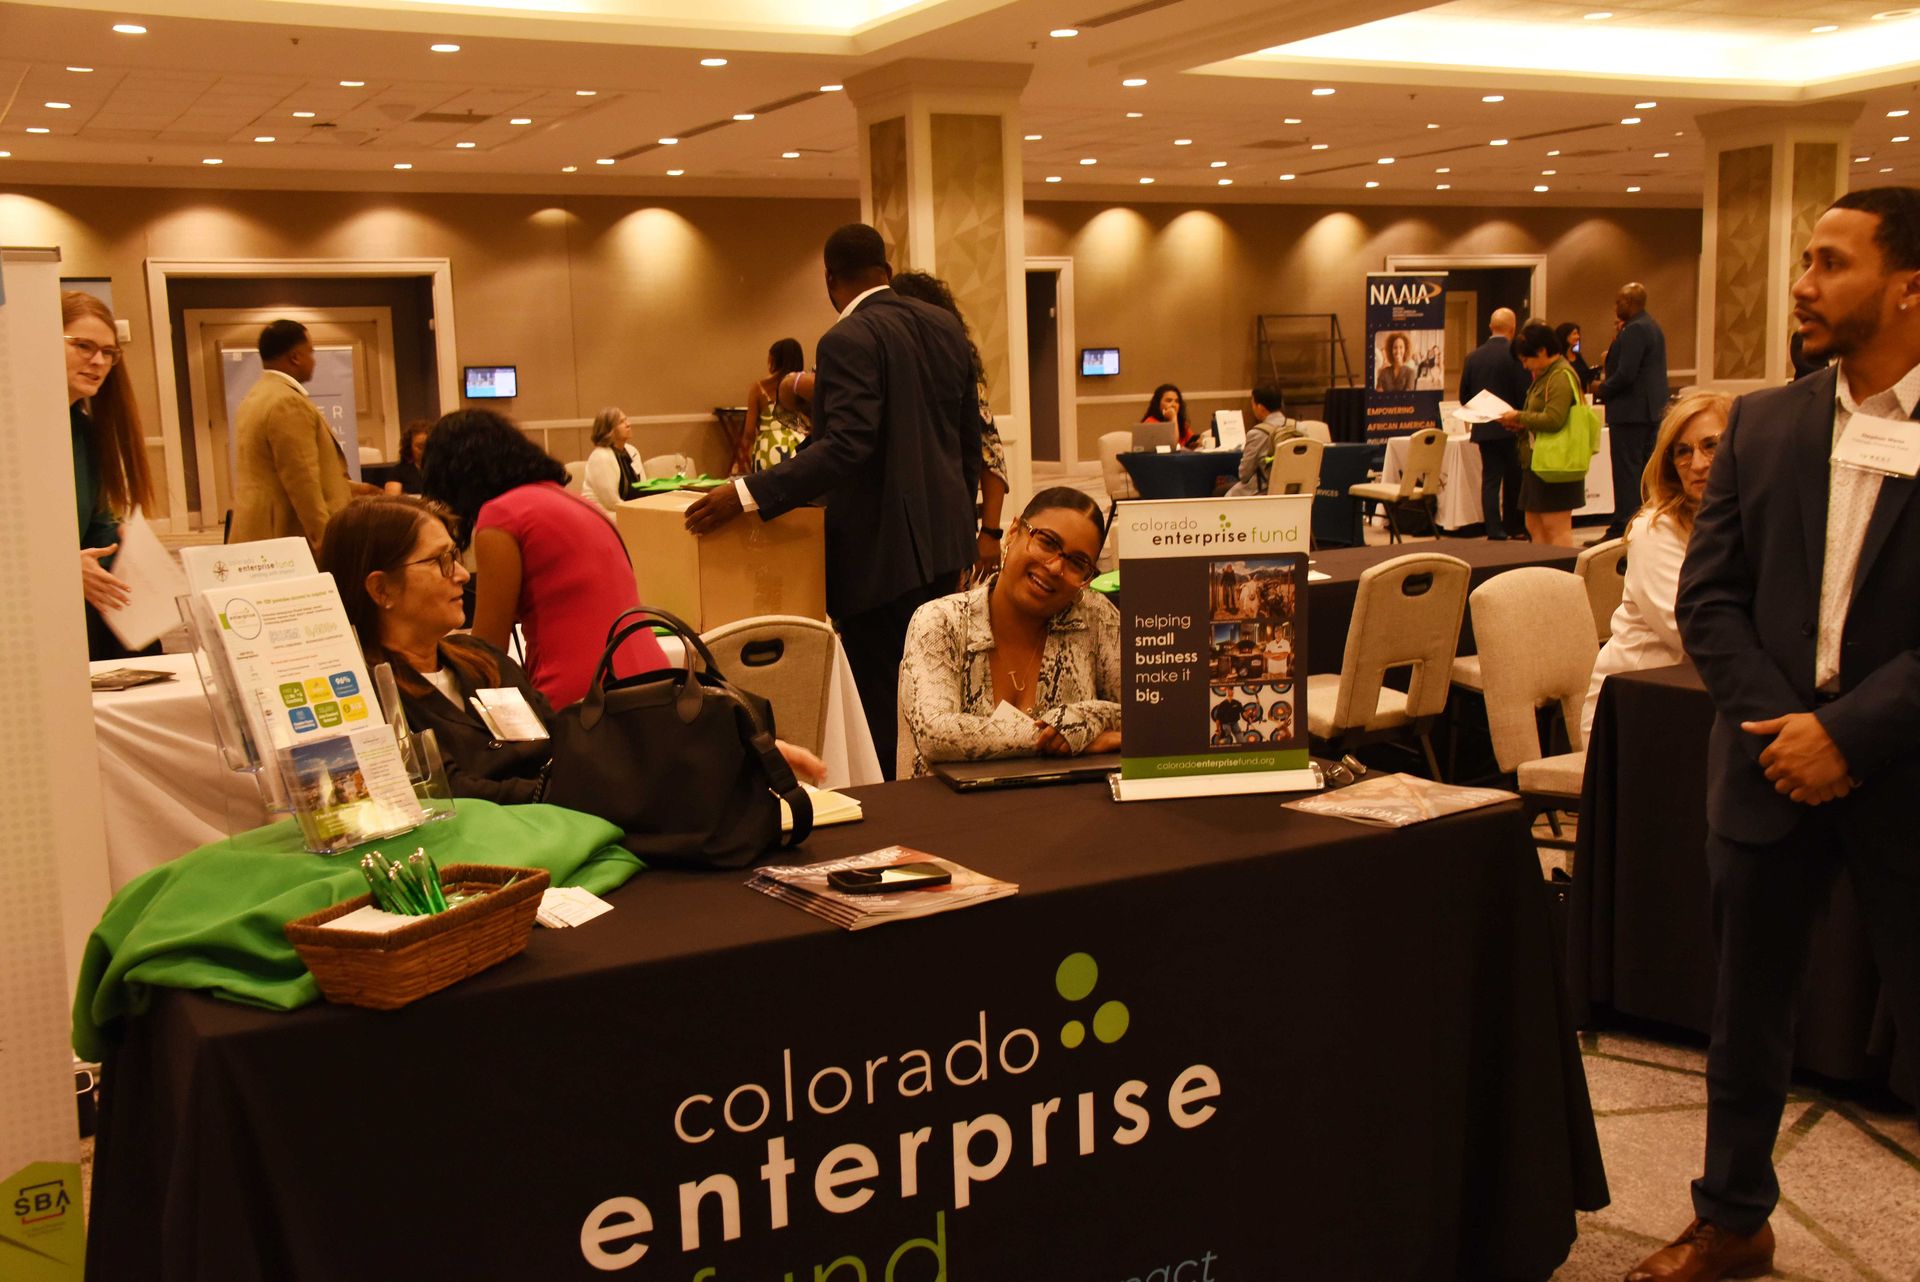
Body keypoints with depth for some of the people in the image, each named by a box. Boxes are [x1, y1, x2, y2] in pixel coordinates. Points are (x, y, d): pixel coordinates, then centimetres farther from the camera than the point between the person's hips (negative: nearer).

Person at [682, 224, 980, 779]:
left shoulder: (849, 340, -14)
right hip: (944, 541, 8)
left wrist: (747, 494, -27)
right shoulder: (945, 326, 10)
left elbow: (847, 447, -25)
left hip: (885, 549, -8)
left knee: (881, 700, -1)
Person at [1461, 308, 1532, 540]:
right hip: (1510, 429, -4)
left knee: (1491, 478, 5)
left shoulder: (1474, 356, 3)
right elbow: (1523, 394, -13)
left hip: (1483, 429, 4)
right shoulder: (1514, 355, -12)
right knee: (1514, 479, 10)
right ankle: (1512, 527, 18)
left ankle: (1495, 531, 1)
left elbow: (1464, 396, 6)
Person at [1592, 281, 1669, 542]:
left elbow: (1625, 374, -23)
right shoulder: (1652, 326, 15)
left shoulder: (1634, 330, -17)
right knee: (1646, 470, 13)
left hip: (1630, 412, -10)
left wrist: (1600, 391, -9)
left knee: (1626, 473, -7)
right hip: (1651, 410, 10)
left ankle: (1622, 529, -5)